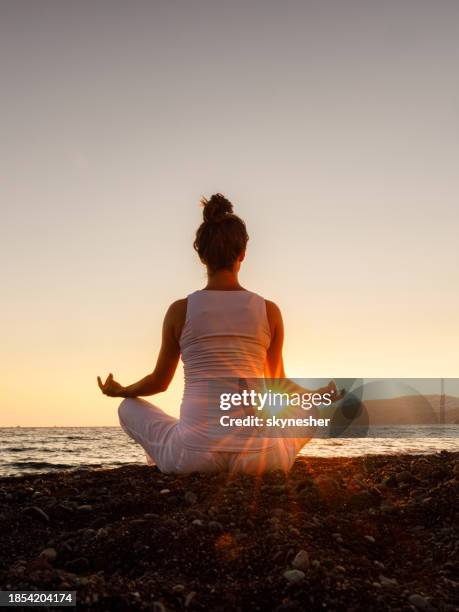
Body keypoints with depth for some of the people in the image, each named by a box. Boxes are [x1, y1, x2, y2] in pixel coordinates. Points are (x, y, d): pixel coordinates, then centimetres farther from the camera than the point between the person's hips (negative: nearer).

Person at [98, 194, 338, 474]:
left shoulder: (180, 311, -1)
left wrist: (119, 391, 34)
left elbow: (159, 381, 12)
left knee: (129, 407, 28)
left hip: (193, 454, 0)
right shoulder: (270, 311, 1)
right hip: (257, 457, 0)